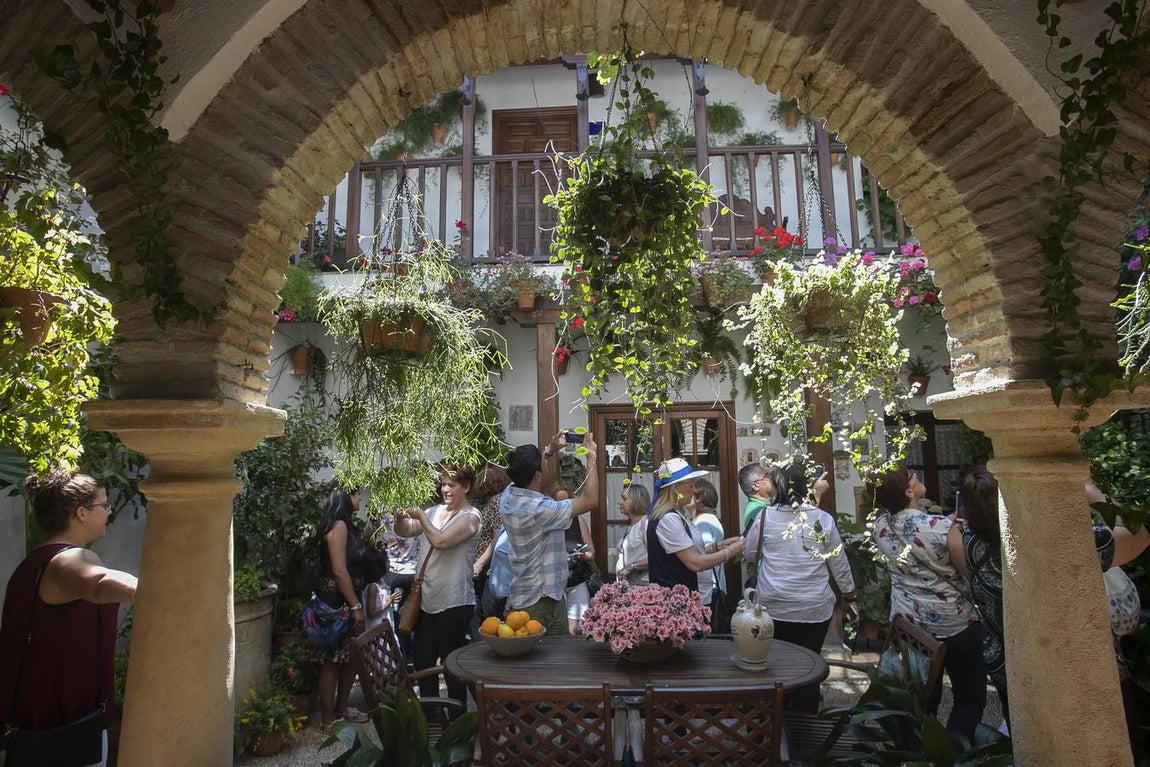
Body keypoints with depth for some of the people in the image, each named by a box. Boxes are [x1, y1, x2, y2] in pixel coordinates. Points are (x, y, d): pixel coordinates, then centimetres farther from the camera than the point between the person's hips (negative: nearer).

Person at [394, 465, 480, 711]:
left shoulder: (470, 516, -11)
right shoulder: (434, 511, 9)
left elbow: (440, 541, -23)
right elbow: (405, 531, 10)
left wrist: (421, 516, -13)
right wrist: (401, 514, -9)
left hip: (454, 603, -7)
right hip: (427, 599, 7)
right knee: (422, 659, 16)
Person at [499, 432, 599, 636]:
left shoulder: (508, 496, -2)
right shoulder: (539, 509, -27)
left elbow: (526, 474, 22)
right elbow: (590, 500, -22)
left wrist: (549, 451, 14)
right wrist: (592, 458, -13)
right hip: (540, 601, -9)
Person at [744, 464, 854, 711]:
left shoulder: (765, 516, -7)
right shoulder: (823, 519, -5)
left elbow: (750, 555, 3)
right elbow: (839, 563, 3)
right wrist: (850, 595, 17)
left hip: (773, 606, 0)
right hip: (815, 607, 0)